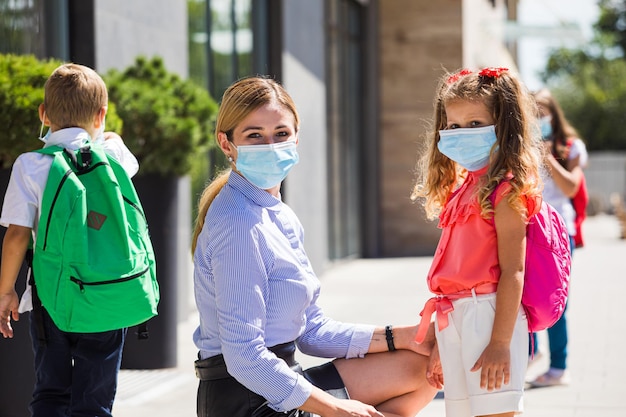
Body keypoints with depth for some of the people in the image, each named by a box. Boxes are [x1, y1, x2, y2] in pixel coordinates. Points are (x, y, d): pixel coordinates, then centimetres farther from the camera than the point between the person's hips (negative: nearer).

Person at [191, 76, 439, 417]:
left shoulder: (281, 218, 10)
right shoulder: (239, 225, -19)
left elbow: (310, 330, 14)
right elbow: (245, 357, -24)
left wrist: (397, 337, 5)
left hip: (278, 384, 9)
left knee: (422, 367, 13)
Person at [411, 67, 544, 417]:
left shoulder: (505, 192, -8)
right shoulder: (459, 190, 15)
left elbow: (512, 273, -14)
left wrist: (500, 343, -19)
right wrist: (439, 346, 21)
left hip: (488, 315, -8)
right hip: (453, 320, 8)